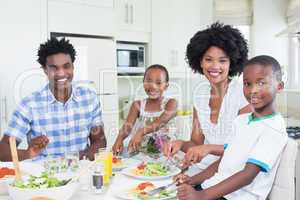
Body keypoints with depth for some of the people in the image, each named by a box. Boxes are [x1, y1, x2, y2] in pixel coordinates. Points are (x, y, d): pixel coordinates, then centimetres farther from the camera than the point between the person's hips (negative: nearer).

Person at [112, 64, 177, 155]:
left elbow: (161, 122, -19)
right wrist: (119, 139, -30)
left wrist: (141, 132, -37)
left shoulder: (171, 103, -1)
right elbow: (128, 125, -8)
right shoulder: (137, 105, 7)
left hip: (165, 149, -2)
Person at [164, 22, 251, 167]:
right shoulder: (200, 92, 2)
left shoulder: (243, 93, -12)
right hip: (203, 167, 3)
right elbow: (197, 142, 5)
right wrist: (181, 144, -16)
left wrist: (209, 148, -25)